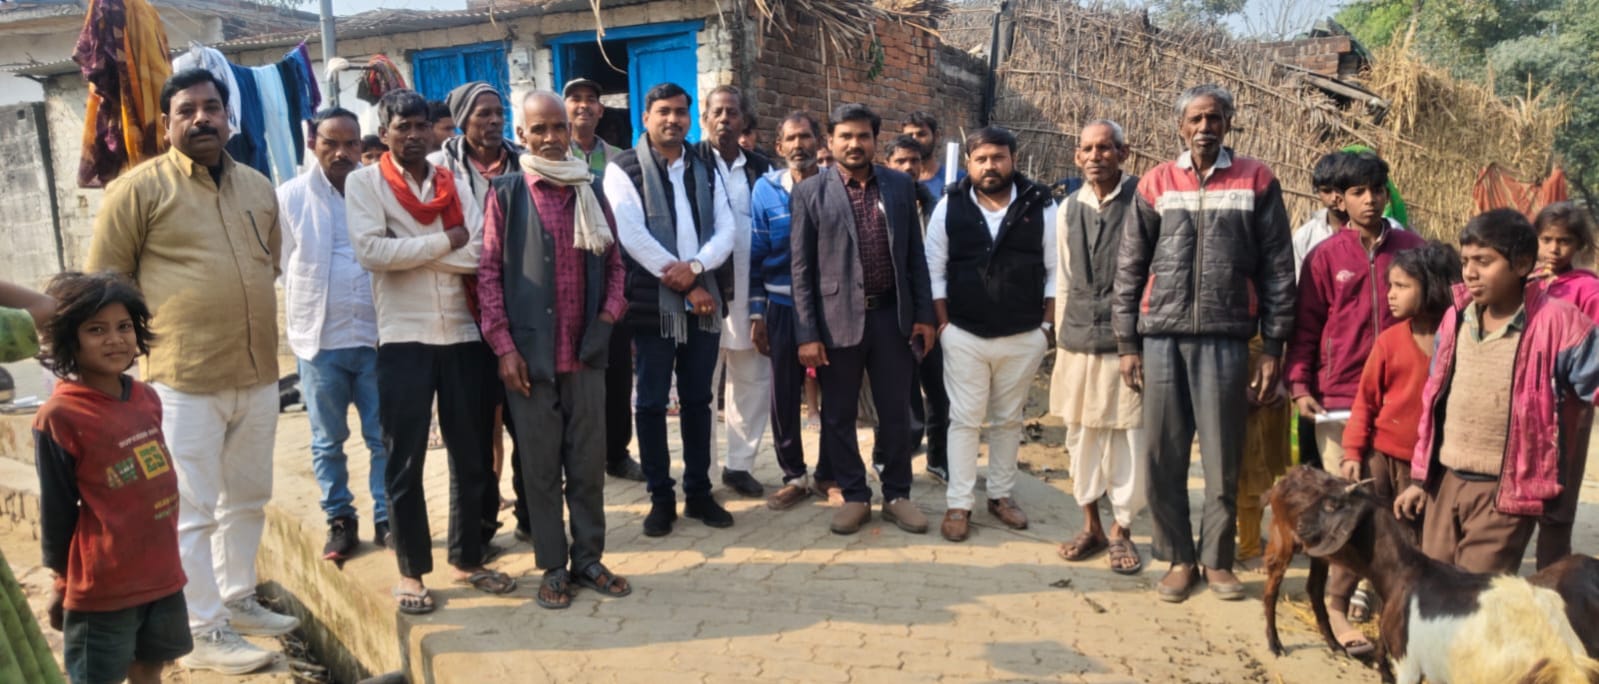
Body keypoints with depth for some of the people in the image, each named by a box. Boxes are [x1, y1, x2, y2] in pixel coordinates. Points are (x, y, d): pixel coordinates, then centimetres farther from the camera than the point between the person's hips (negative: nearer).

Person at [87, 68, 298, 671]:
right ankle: (203, 634, 13)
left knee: (248, 499, 17)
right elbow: (104, 280, -3)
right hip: (184, 381, -6)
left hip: (259, 376, 6)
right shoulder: (139, 187, -6)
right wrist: (145, 337, -3)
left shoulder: (259, 187, 11)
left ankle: (237, 599, 34)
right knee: (194, 511, 1)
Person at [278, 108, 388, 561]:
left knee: (384, 437, 6)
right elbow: (283, 268, 4)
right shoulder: (290, 197, -1)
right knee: (328, 440, 11)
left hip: (376, 336, 0)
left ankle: (386, 519, 20)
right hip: (318, 338, 0)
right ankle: (340, 520, 25)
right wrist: (303, 325, 3)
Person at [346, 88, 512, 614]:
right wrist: (445, 243, -10)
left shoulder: (454, 183, 10)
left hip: (464, 334, 3)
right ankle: (411, 571, 18)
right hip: (404, 338, -3)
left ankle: (468, 559, 25)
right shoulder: (364, 182, 2)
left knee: (473, 456, 10)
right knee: (405, 462, 5)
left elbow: (481, 254, -4)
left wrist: (408, 250, -12)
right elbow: (370, 250, -15)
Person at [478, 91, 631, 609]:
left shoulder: (591, 190, 10)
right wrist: (504, 347, -9)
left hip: (586, 351, 3)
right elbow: (488, 272, -3)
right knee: (540, 465, 5)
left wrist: (610, 313, -2)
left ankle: (588, 558, 21)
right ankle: (552, 567, 16)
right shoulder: (506, 193, 0)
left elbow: (613, 262, 14)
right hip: (530, 353, -3)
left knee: (588, 461, 9)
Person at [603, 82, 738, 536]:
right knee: (651, 402, 2)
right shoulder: (624, 169, -3)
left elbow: (727, 228, 4)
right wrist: (683, 284, -14)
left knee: (697, 399, 10)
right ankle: (661, 498, 14)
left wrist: (695, 267, -15)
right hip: (654, 301, -4)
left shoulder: (705, 169, 12)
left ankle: (699, 492, 21)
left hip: (704, 300, 4)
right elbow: (632, 236, -13)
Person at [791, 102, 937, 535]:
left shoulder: (900, 185, 5)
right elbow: (801, 269, -4)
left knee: (896, 412, 10)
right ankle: (855, 496, 24)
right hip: (837, 318, -2)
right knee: (838, 415, 8)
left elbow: (915, 255, 8)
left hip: (891, 315, 2)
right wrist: (806, 333, -9)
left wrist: (924, 314, 3)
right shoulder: (810, 192, -3)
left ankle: (897, 495, 25)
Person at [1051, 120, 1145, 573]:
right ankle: (1091, 526, 26)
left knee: (1128, 438, 3)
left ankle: (1121, 531, 20)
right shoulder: (1069, 209, 10)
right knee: (1082, 435, 11)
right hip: (1078, 342, 4)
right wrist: (1062, 335, 12)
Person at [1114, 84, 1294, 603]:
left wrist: (1272, 348, 0)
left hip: (1226, 338, -1)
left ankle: (1217, 559, 21)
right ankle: (1178, 558, 19)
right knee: (1164, 456, 5)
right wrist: (1127, 343, 2)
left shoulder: (1256, 182, 4)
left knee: (1223, 458, 5)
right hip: (1162, 337, 1)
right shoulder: (1156, 184, 7)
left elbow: (1277, 269, 4)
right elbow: (1130, 269, 7)